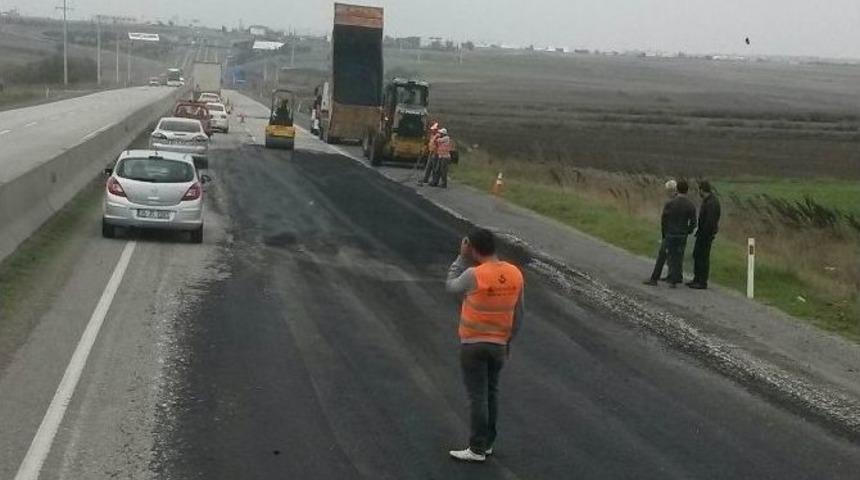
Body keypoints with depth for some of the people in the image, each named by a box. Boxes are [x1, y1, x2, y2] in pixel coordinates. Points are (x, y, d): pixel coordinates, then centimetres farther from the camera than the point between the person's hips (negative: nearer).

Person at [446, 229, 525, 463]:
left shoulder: (474, 275, -21)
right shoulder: (515, 274, -3)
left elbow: (451, 286, 0)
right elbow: (518, 313, 6)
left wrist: (462, 257, 1)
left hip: (473, 344, -5)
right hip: (498, 344, 5)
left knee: (477, 396, 0)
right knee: (491, 393, 16)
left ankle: (477, 449, 5)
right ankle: (487, 443, 24)